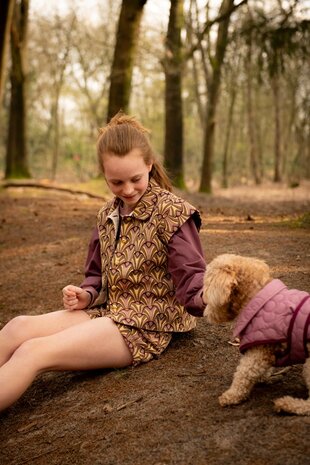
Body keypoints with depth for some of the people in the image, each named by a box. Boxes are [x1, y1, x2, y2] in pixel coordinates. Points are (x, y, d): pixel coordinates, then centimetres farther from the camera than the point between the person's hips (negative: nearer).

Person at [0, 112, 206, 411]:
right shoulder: (108, 215, 11)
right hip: (108, 311, 7)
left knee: (33, 352, -26)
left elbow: (190, 277, -14)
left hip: (147, 323, -7)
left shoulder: (171, 211, -10)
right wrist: (86, 294, -3)